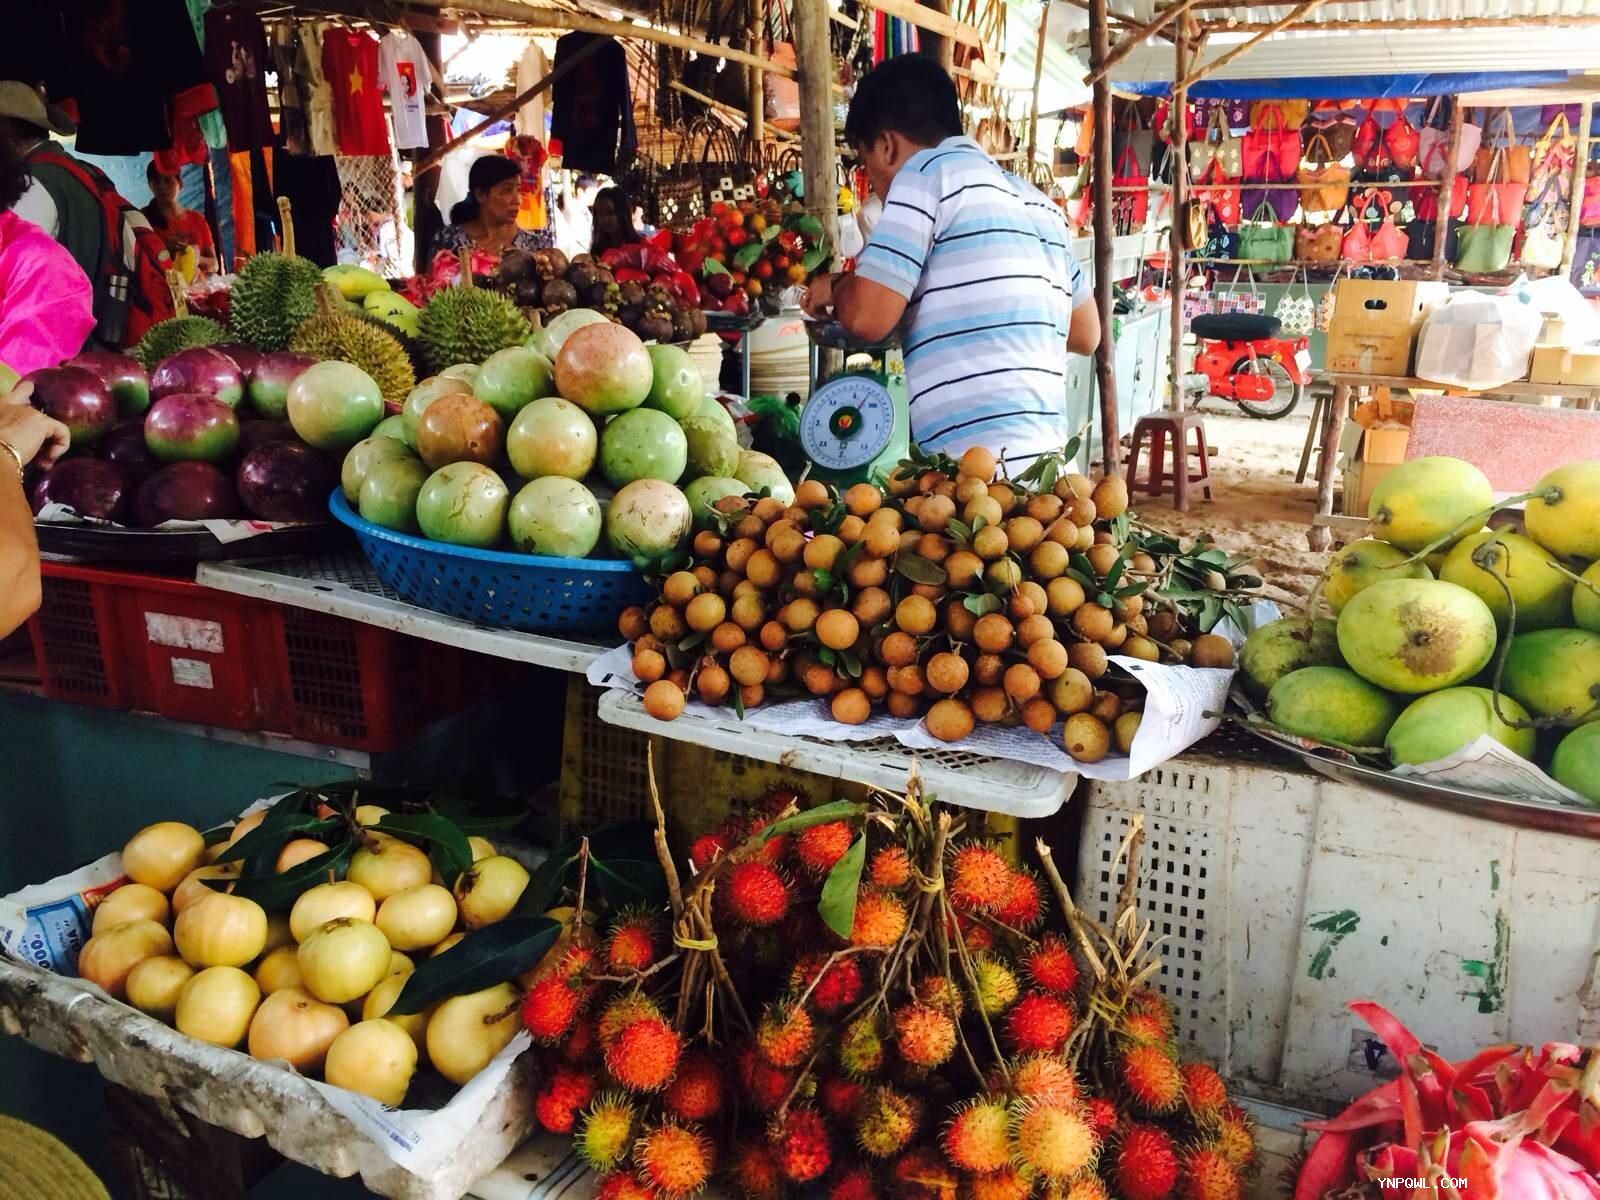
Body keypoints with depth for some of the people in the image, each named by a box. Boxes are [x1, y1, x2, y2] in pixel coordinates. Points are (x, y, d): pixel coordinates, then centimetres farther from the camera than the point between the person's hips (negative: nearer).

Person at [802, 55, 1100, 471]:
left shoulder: (926, 171, -1)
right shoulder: (1036, 200, 21)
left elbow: (868, 318, -10)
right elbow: (1086, 335, 28)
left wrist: (836, 289, 11)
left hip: (973, 461, -8)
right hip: (1044, 457, 8)